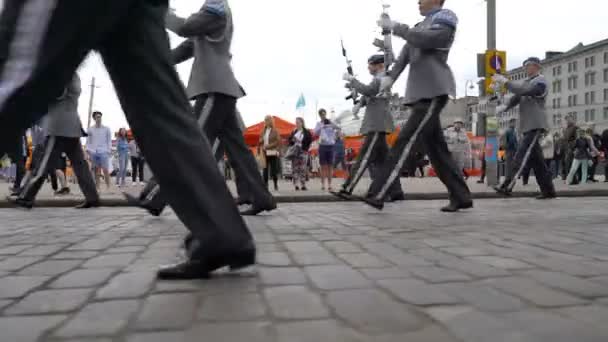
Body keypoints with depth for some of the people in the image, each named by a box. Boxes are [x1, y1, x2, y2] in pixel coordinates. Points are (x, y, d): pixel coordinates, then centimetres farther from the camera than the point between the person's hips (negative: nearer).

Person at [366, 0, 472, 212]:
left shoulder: (445, 17, 2)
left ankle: (378, 194, -18)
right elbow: (405, 54, 12)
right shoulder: (420, 27, 26)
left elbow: (426, 40, -18)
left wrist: (394, 26, -11)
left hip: (434, 92, -9)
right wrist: (391, 76, -4)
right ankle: (461, 197, 12)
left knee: (405, 141, -15)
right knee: (435, 148, 7)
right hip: (420, 93, 9)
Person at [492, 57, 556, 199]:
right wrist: (505, 106, -9)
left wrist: (505, 81, -19)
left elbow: (523, 91, -22)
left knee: (521, 156, -16)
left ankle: (507, 186, -22)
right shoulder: (526, 81, 20)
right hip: (527, 125, 9)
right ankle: (548, 190, 16)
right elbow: (517, 97, 10)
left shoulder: (541, 82, -6)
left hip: (536, 125, -9)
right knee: (536, 160, 9)